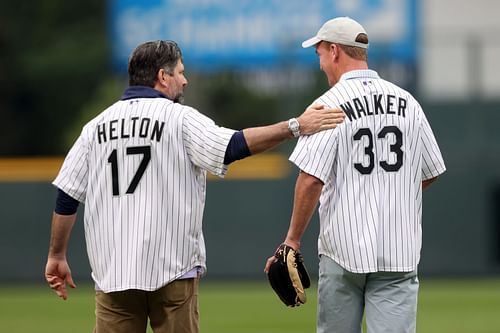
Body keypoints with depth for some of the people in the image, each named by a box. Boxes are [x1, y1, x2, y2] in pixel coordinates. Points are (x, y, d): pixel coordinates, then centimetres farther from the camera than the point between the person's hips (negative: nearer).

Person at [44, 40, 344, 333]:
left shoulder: (97, 126, 10)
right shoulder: (179, 118, -3)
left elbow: (66, 197, 8)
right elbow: (234, 146, -18)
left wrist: (57, 256, 16)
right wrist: (295, 127, -19)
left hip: (112, 267, 3)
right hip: (172, 267, -3)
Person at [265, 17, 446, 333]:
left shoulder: (330, 104, -8)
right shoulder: (408, 103, 7)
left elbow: (311, 179, -14)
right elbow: (431, 173, 16)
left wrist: (293, 240, -7)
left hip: (344, 247, -3)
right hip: (399, 251, 3)